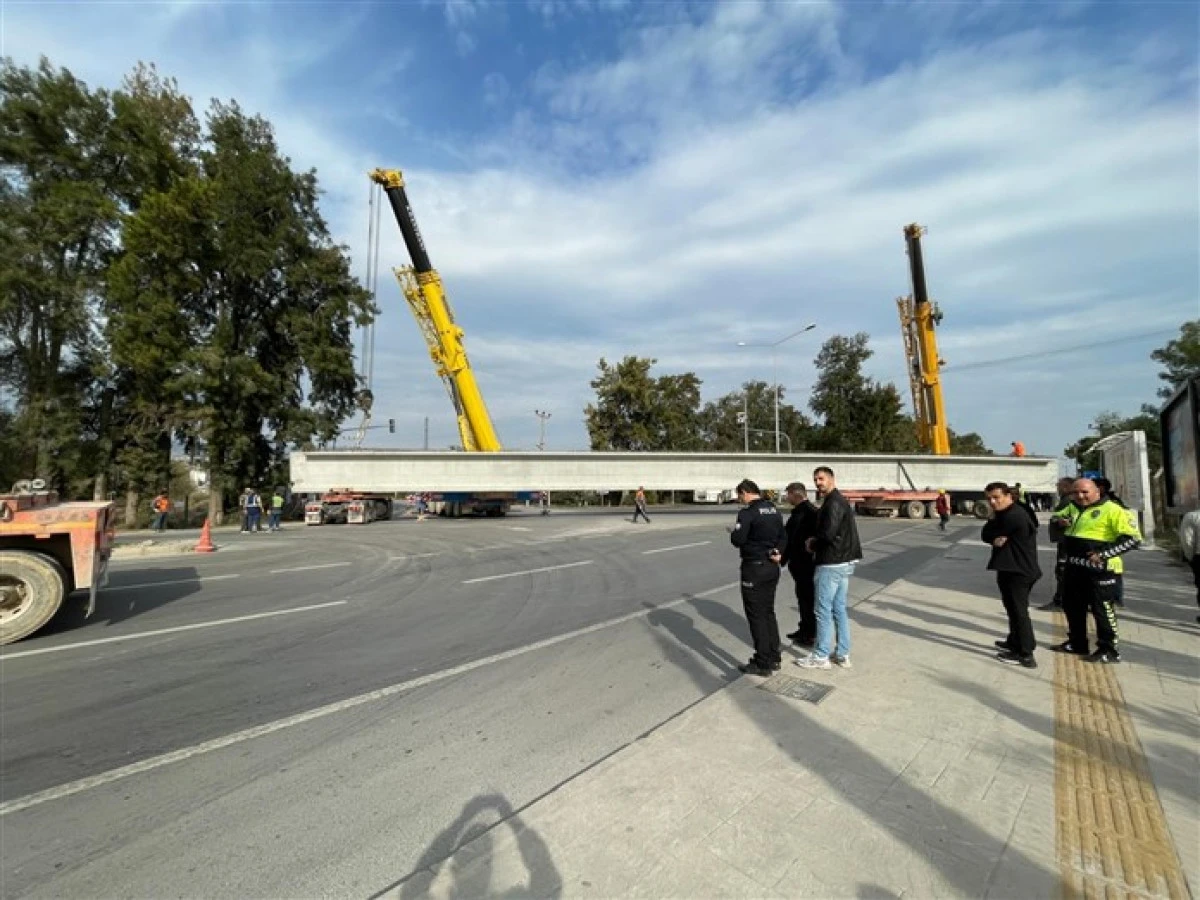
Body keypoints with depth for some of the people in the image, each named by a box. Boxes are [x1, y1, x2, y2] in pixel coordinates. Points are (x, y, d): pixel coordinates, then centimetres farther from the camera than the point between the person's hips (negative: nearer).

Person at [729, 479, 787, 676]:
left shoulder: (747, 512, -17)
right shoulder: (774, 510, 9)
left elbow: (737, 540, -20)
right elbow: (783, 535, 12)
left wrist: (733, 531, 0)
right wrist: (778, 552, -1)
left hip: (754, 568, -8)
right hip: (772, 567, 8)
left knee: (756, 615, 2)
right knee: (768, 612, 18)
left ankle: (763, 663, 9)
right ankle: (774, 658, 25)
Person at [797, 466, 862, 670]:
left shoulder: (833, 503, -17)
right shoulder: (841, 500, 15)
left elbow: (829, 534, -25)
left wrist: (812, 544, -7)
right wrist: (817, 543, 7)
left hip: (831, 564, -10)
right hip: (844, 562, 10)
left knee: (824, 611, -1)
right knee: (839, 609, 15)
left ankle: (821, 656, 8)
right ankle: (843, 654, 22)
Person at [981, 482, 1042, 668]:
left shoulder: (1012, 516, -22)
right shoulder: (1010, 513, 13)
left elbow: (986, 534, -15)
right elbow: (987, 536, 10)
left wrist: (993, 534, 1)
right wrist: (995, 540, -8)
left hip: (1017, 570, -11)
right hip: (1018, 568, 11)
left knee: (1018, 611, -3)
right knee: (1015, 609, 22)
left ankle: (1025, 654, 5)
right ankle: (1015, 642, 36)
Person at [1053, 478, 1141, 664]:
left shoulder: (1111, 510, -10)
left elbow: (1133, 538, -16)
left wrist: (1104, 554, -20)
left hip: (1098, 570, -8)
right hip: (1073, 568, 8)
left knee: (1102, 609, 1)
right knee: (1072, 607, 16)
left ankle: (1109, 650, 13)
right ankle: (1076, 643, 29)